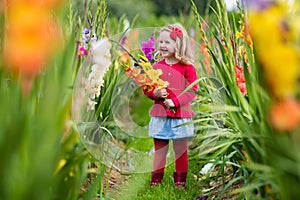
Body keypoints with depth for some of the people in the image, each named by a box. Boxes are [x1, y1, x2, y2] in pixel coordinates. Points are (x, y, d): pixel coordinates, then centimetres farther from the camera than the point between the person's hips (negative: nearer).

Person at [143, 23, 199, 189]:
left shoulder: (187, 68, -4)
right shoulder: (156, 66, 6)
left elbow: (192, 90, -8)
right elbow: (146, 88, 10)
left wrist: (175, 101, -19)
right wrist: (155, 93, -11)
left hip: (181, 115, -2)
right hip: (160, 115, 3)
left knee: (180, 150, 8)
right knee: (159, 150, 10)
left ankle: (180, 181, 20)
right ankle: (156, 180, 19)